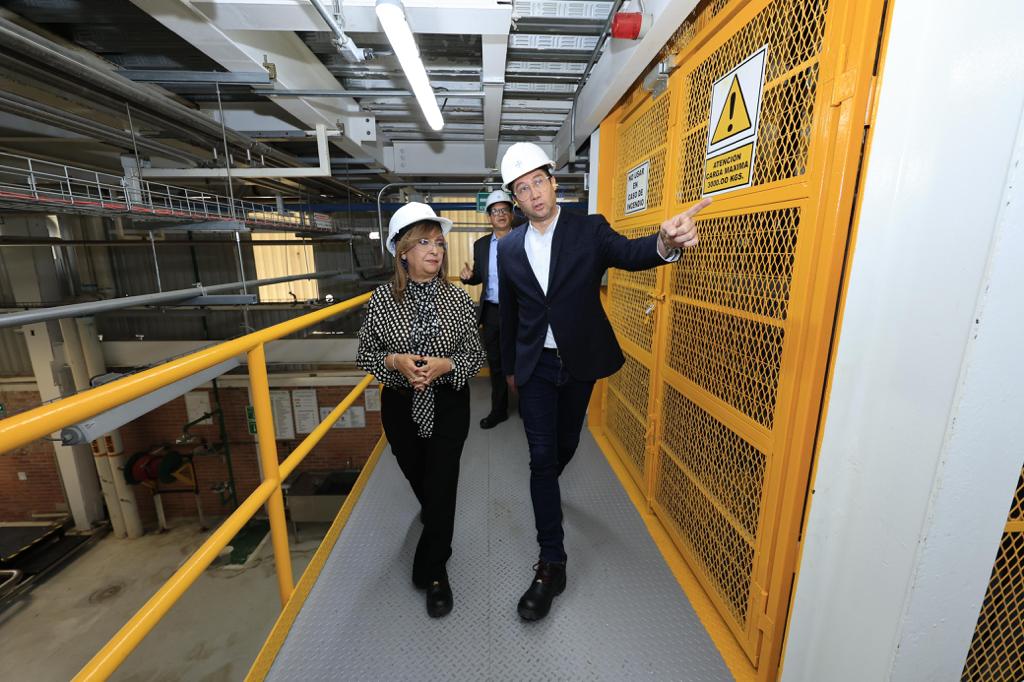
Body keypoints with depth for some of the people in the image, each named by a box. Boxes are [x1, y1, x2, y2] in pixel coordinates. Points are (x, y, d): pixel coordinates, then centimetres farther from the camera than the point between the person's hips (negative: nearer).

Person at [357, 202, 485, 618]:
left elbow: (476, 356, -4)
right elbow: (364, 354, -2)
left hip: (448, 405, -2)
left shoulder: (458, 299, -9)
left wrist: (445, 365, -23)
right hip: (400, 406, 2)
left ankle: (433, 572, 25)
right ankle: (437, 529, 60)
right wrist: (395, 361, -22)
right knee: (416, 477, 23)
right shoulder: (382, 298, -8)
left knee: (442, 486, 0)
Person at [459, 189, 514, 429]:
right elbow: (479, 277, 14)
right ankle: (498, 410, 29)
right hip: (491, 312, 4)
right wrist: (468, 276, -7)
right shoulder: (481, 245, 8)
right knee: (495, 363, 14)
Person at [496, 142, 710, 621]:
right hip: (535, 366, 1)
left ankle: (546, 486, 53)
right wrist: (509, 367, 13)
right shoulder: (509, 248, 0)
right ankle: (551, 564, 11)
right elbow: (508, 314, 7)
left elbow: (630, 254, -26)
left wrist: (664, 243, -50)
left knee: (566, 444, 18)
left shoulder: (589, 230, -6)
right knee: (542, 456, -2)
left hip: (579, 362, 0)